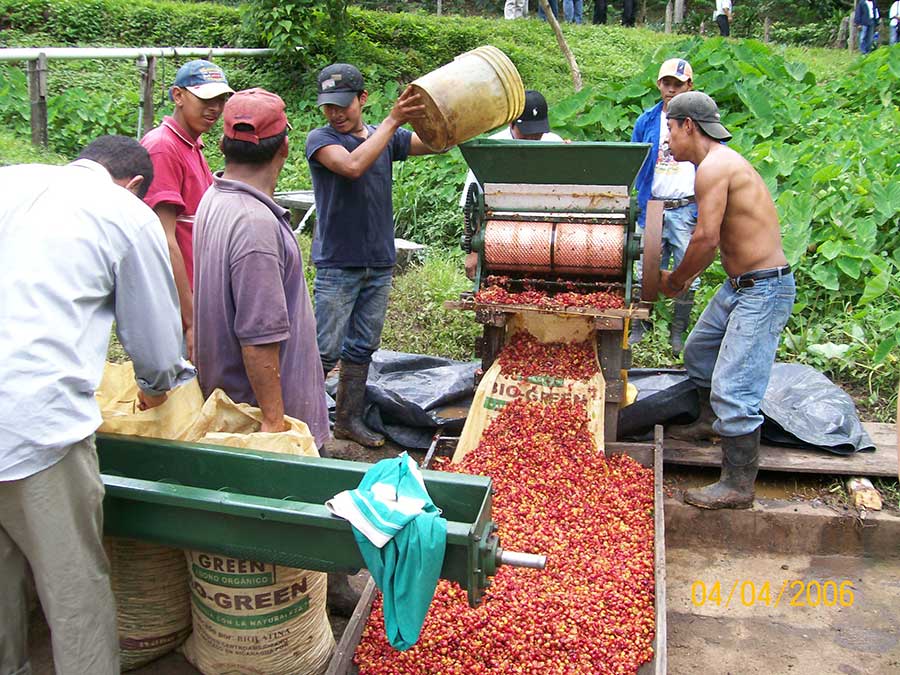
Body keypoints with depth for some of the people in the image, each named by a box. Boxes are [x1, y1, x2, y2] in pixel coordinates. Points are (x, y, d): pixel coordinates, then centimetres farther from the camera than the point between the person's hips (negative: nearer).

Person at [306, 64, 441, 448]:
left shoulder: (386, 137, 10)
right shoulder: (320, 139, -6)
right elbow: (352, 165, -26)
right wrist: (393, 120, -26)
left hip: (379, 264, 5)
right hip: (337, 265, -5)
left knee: (362, 348, 13)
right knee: (325, 351, -4)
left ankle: (349, 419, 25)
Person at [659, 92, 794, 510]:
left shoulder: (714, 167, -18)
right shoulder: (722, 162, 14)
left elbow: (707, 238, -24)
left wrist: (675, 281, -9)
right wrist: (686, 277, 7)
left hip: (762, 290, -11)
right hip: (740, 284, 11)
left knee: (733, 390, -9)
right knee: (698, 353, 26)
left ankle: (739, 487, 2)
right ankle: (708, 423, 47)